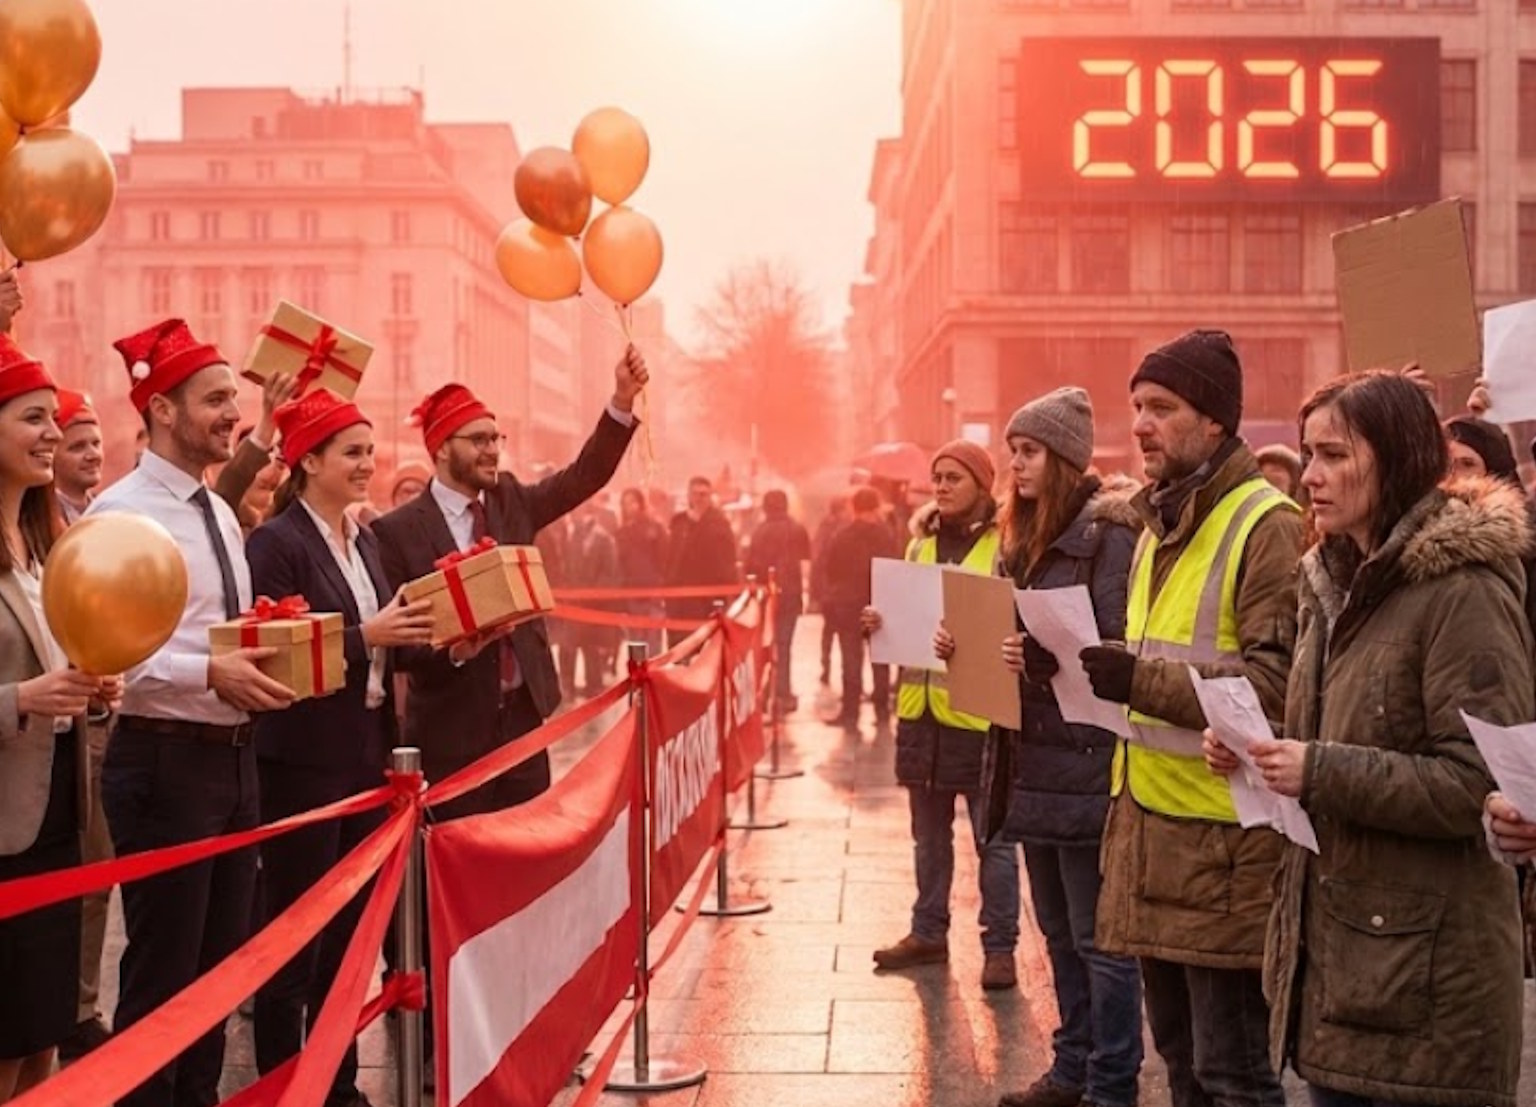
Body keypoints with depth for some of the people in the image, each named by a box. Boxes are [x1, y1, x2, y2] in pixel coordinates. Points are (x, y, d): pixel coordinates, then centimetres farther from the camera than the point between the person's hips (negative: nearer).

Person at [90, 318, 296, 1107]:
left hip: (233, 754, 8)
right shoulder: (119, 513, -13)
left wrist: (262, 663, 1)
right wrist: (209, 673, -27)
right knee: (162, 969, 1)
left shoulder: (221, 515, 13)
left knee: (222, 960, 17)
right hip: (164, 760, -8)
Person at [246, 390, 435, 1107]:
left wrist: (413, 634, 0)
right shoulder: (276, 541, -11)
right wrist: (367, 635, -21)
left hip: (366, 753, 8)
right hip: (304, 759, -8)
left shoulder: (365, 541, 13)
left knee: (349, 928, 14)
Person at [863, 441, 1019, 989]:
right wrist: (879, 622, 0)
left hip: (979, 711, -6)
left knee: (993, 838, 1)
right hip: (920, 704, 6)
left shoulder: (1004, 545, -7)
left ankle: (1000, 946, 10)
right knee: (929, 834, 17)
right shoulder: (921, 543, 12)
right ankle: (928, 932, 28)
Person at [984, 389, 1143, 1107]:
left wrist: (1042, 658, -28)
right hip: (1033, 758, 9)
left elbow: (1120, 649, -17)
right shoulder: (1025, 535, 14)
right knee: (1057, 931, 16)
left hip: (1086, 762, -8)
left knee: (1099, 936, 1)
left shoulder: (1107, 532, -12)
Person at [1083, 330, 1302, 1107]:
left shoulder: (1267, 526, -12)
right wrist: (1098, 668, 8)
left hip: (1223, 830, -9)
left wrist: (1142, 680, -27)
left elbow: (1278, 684, -20)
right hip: (1150, 817, 9)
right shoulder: (1161, 524, 15)